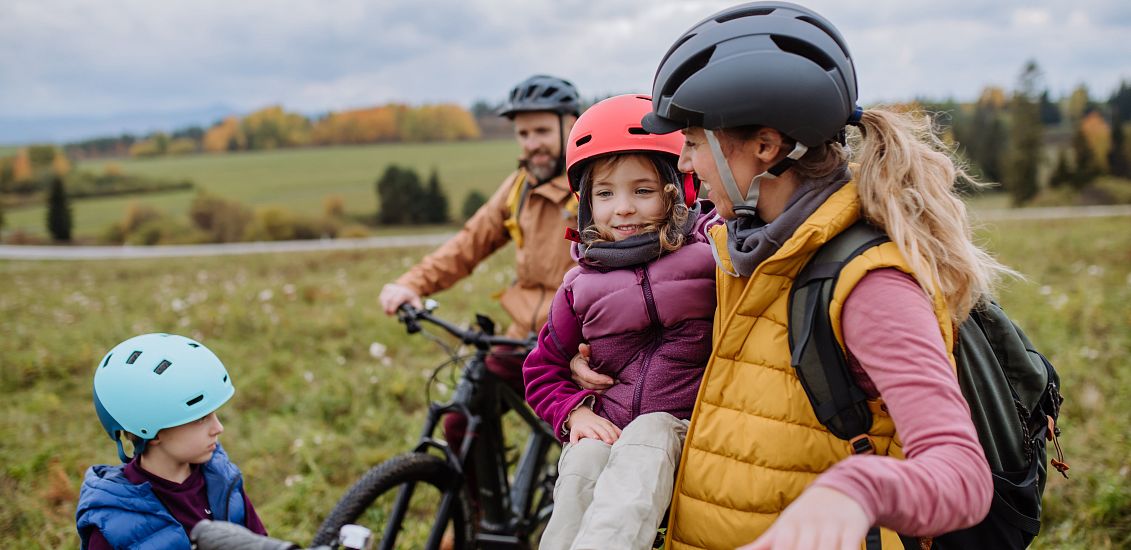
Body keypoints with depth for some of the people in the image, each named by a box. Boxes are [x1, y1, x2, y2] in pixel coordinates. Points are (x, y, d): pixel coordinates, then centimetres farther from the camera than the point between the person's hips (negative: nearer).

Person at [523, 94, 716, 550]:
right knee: (583, 465, -29)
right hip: (605, 429, 2)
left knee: (648, 435, -34)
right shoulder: (581, 285, 7)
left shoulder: (707, 257, -2)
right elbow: (542, 370, 15)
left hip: (682, 427, -2)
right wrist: (575, 412, -2)